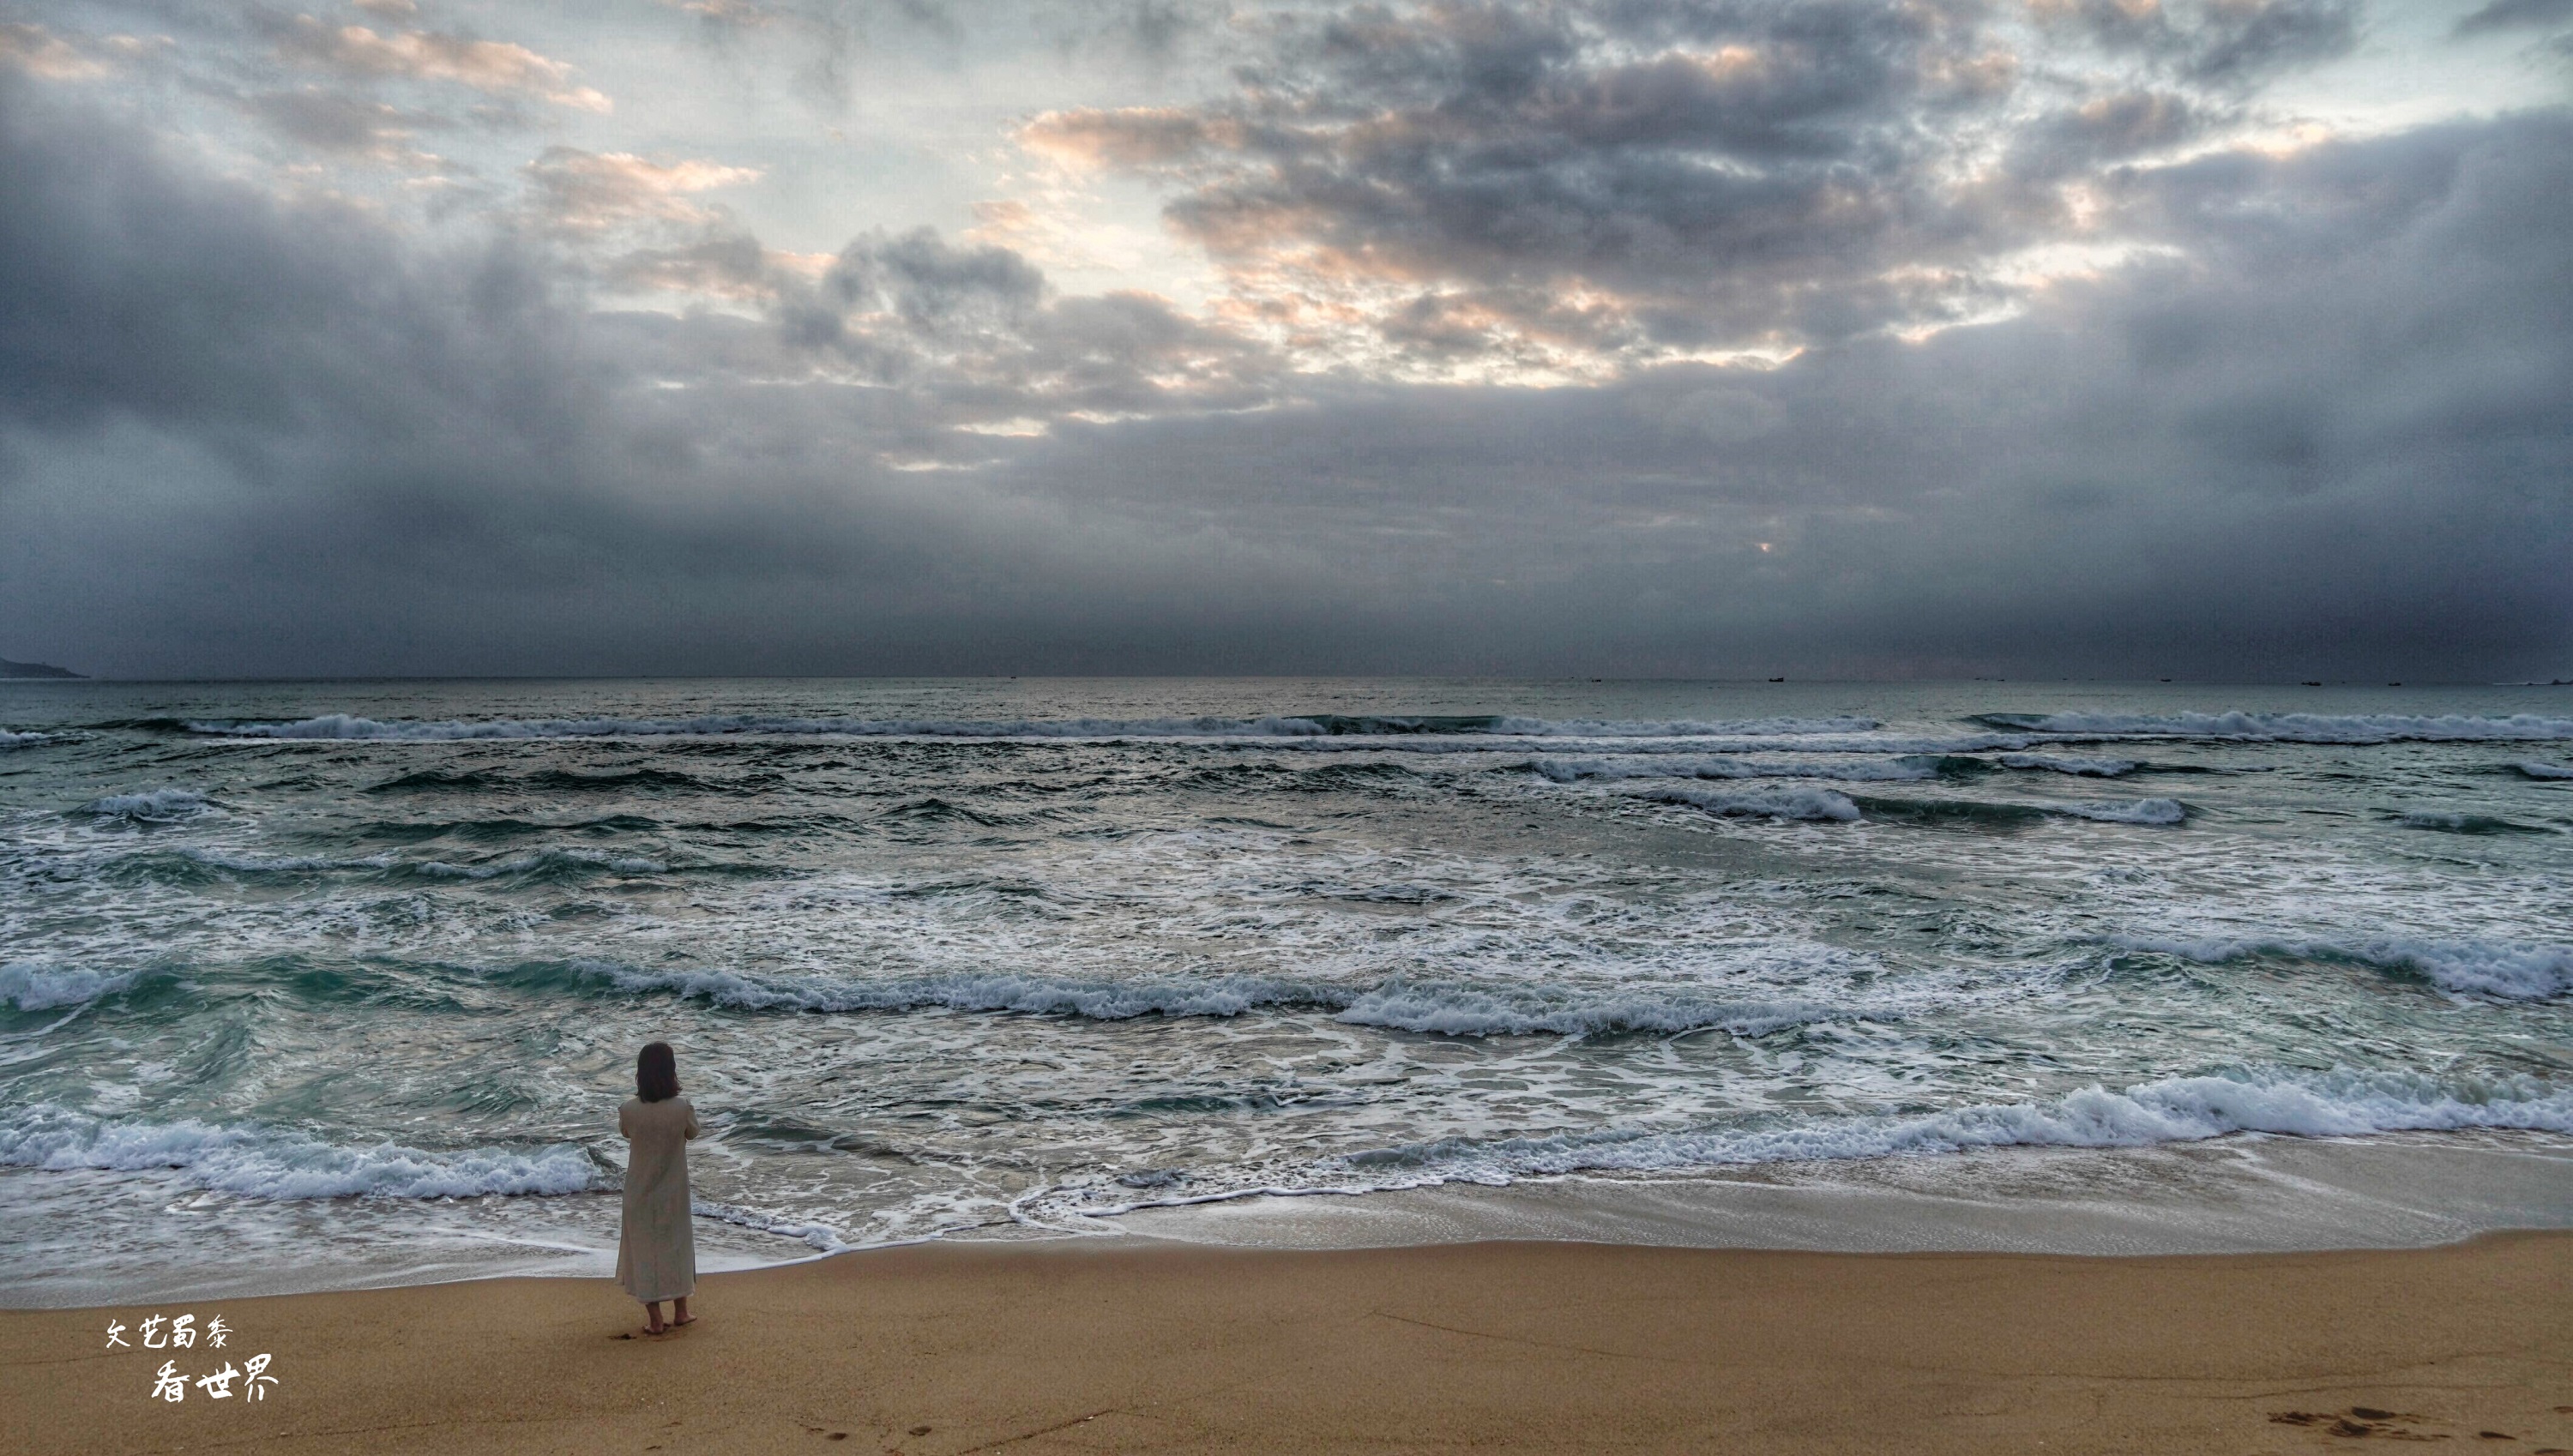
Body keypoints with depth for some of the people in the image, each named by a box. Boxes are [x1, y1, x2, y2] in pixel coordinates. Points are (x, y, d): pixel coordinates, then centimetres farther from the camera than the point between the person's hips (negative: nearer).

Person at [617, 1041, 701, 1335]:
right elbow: (692, 1133, 1)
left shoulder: (629, 1109, -18)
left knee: (644, 1249, 12)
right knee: (677, 1245, 18)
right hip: (673, 1192, 0)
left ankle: (654, 1319, 16)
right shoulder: (682, 1108, -20)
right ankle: (681, 1311, 29)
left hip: (640, 1192, 0)